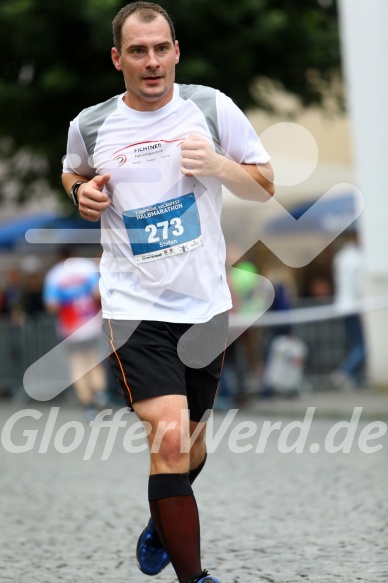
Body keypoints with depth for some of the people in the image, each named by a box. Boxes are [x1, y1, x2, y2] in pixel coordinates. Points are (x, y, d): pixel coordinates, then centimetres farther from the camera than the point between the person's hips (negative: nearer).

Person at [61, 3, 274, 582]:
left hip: (206, 305, 2)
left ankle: (159, 524, 47)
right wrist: (83, 193, -2)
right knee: (169, 440, -20)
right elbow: (73, 174, 21)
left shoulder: (211, 107, -3)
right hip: (134, 308, -2)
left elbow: (266, 186, 5)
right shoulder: (89, 126, -1)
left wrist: (219, 166, -15)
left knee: (191, 448, 16)